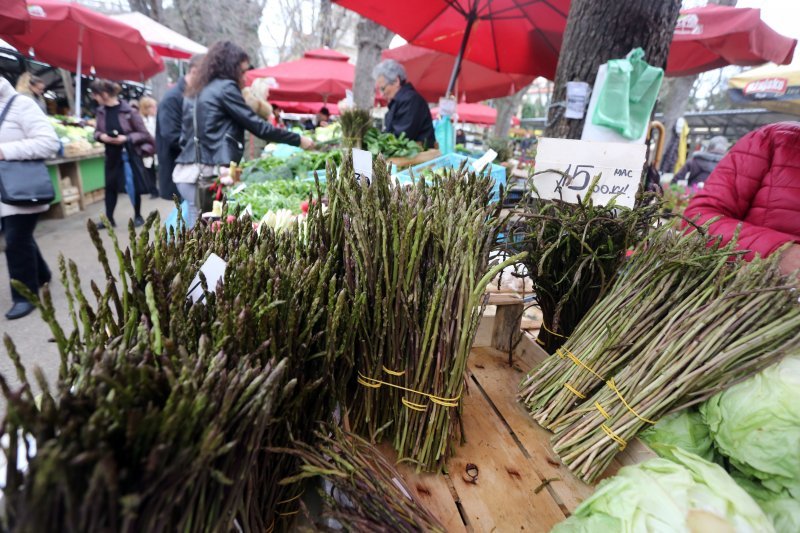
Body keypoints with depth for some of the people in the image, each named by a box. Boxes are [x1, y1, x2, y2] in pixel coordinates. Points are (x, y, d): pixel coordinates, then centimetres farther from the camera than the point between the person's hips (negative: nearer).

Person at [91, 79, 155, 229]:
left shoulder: (128, 110, -13)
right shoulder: (101, 111, 3)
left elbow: (143, 133, -11)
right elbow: (97, 132, 12)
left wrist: (126, 138, -21)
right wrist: (101, 136, -10)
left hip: (129, 153, -5)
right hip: (111, 154, 5)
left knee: (132, 186, 1)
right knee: (110, 185, 9)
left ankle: (138, 216, 20)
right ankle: (109, 218, 19)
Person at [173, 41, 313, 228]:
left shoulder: (195, 92, 21)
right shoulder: (225, 87, -3)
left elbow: (185, 136, 21)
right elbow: (257, 126, -6)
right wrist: (298, 140, -1)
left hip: (187, 171, 9)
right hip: (208, 174, -9)